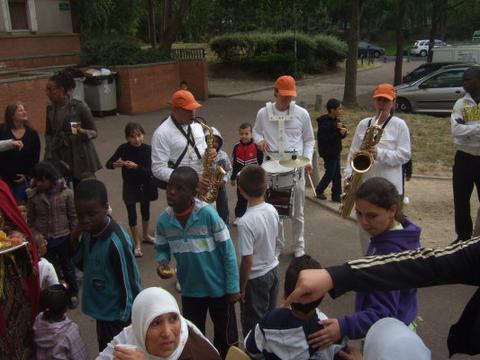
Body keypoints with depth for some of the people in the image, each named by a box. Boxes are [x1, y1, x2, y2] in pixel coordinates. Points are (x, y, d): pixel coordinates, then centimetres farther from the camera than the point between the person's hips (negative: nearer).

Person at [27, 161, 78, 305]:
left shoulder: (66, 193, -14)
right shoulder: (33, 196, -10)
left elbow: (73, 216, -6)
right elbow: (30, 220, 0)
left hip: (63, 238, -1)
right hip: (44, 240, 1)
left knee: (67, 267, 18)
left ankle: (73, 293, 37)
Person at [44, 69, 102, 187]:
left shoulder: (79, 106, -9)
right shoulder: (50, 108, 6)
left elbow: (94, 132, -4)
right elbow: (48, 133, 18)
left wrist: (83, 132, -26)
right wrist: (49, 156, 7)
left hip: (80, 159, -3)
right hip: (59, 159, 4)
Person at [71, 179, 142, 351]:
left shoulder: (116, 242, -29)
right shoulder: (89, 232, -7)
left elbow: (130, 285, -22)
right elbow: (85, 266, 8)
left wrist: (127, 321, -14)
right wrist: (74, 242, -10)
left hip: (116, 316, -7)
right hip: (102, 311, 7)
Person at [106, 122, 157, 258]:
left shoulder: (148, 149, -15)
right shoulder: (123, 148, -14)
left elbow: (150, 171, -19)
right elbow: (108, 164, -7)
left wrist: (136, 167, -34)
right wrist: (115, 164, -29)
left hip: (145, 185, 1)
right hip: (129, 186, -1)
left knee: (145, 210, 18)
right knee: (132, 214, 0)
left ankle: (145, 235, 42)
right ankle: (137, 244, 15)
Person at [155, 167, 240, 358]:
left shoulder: (208, 214, -25)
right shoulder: (163, 220, -13)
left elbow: (228, 251, -17)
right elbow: (162, 249, 4)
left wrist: (233, 287, -13)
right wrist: (162, 262, -19)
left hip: (218, 287, -3)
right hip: (190, 290, 3)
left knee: (225, 336, 18)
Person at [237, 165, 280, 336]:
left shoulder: (246, 222, -29)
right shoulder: (272, 210, -8)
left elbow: (247, 260, -24)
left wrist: (241, 287, -11)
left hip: (256, 277, -7)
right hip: (273, 269, 7)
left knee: (254, 323, 11)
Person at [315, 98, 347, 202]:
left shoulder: (336, 120, 7)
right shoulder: (325, 123, -21)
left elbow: (340, 134, 15)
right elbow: (323, 139, -26)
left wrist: (343, 132, -9)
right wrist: (338, 133, -26)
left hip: (335, 152, 9)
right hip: (329, 153, -9)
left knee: (336, 175, 12)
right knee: (330, 174, 3)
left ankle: (336, 196, 21)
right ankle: (319, 191, 24)